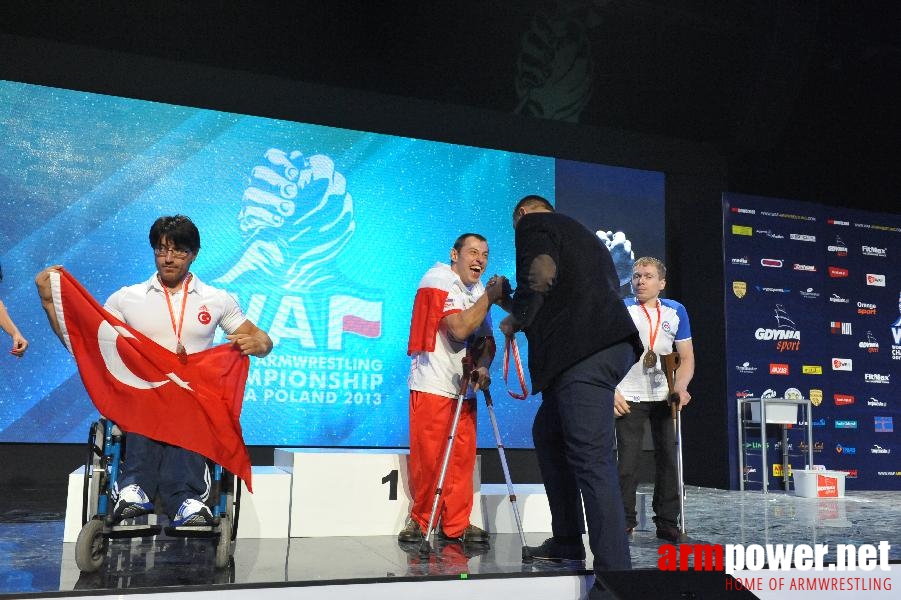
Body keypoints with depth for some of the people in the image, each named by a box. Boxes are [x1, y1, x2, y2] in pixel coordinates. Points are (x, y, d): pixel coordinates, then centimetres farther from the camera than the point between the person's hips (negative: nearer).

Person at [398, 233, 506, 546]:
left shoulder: (478, 290, 15)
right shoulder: (439, 279, -9)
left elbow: (486, 339, 11)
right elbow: (459, 328, -21)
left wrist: (482, 367, -9)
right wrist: (489, 297, -15)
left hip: (464, 388, 7)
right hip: (432, 385, -7)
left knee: (463, 458, 5)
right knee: (427, 458, -4)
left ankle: (456, 526, 14)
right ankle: (419, 520, 13)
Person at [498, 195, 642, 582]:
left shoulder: (533, 224, 6)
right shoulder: (578, 233, 32)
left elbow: (540, 276, -14)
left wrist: (515, 320, 2)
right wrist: (515, 304, 37)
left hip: (585, 353, -9)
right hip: (608, 346, 9)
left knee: (591, 459, -11)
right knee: (548, 435, 19)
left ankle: (614, 567, -11)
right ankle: (566, 543, 24)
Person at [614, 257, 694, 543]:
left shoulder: (676, 311, 4)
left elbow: (686, 356, 8)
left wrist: (680, 387, -8)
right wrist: (611, 391, -13)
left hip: (665, 397, 3)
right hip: (629, 398, -3)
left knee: (668, 458, 6)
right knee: (628, 462, -2)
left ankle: (667, 522, 17)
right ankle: (624, 521, 10)